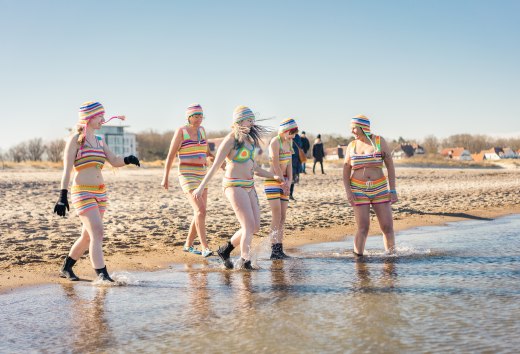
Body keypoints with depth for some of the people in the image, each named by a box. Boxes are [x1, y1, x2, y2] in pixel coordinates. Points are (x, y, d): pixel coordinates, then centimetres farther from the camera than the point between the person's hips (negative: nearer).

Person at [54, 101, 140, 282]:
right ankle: (102, 276, -17)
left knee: (88, 236, 13)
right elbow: (67, 169, -9)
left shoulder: (99, 140, 14)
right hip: (82, 192, -7)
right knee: (97, 233, -16)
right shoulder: (76, 139, -6)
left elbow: (114, 161, 8)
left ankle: (66, 268, 30)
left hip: (100, 192, 7)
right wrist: (63, 195, -14)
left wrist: (128, 159, -14)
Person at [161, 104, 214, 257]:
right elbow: (171, 155, -6)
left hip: (201, 176, 7)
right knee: (200, 210, -21)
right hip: (187, 176, -7)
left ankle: (188, 245, 22)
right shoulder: (181, 131, -7)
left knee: (200, 213, 8)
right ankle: (205, 248, -20)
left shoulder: (201, 130, 11)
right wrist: (165, 177, -9)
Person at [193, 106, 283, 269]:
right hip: (234, 186, -8)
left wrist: (273, 176, 14)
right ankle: (244, 261, 0)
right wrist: (201, 187, -13)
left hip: (249, 186, 8)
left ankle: (225, 250, 20)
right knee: (249, 225, -12)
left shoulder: (249, 140, 15)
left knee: (255, 227, 6)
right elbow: (215, 165, -10)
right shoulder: (231, 140, -9)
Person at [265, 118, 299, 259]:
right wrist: (283, 182, -10)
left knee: (282, 217, 5)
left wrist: (289, 181, -3)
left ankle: (280, 250, 8)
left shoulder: (289, 142, 11)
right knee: (277, 216, -11)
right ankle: (274, 250, -9)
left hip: (283, 182, 8)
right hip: (273, 181, -8)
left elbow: (289, 163, 8)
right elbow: (276, 165, -16)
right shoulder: (275, 142, -14)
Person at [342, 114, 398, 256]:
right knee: (363, 228, -6)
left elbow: (390, 166, 1)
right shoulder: (352, 146, 6)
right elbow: (346, 171, 6)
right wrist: (348, 192, -8)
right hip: (359, 190, 0)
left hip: (380, 189, 0)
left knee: (388, 227, -1)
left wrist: (393, 190, -3)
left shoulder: (379, 142, 1)